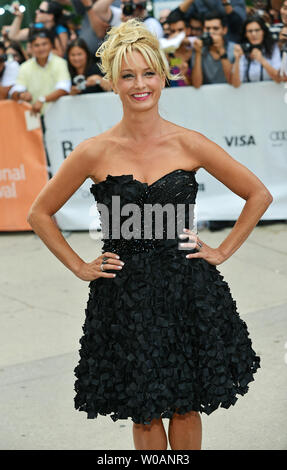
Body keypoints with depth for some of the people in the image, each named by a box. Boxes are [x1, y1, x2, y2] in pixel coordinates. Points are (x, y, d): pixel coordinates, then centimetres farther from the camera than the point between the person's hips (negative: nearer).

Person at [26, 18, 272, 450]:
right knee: (144, 414, 6)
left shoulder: (190, 145, -3)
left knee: (185, 408, 9)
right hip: (125, 297, -1)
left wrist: (223, 252, 3)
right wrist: (81, 268, 3)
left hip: (188, 289, 1)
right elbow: (40, 213, 7)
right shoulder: (95, 153, -5)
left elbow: (259, 195, 7)